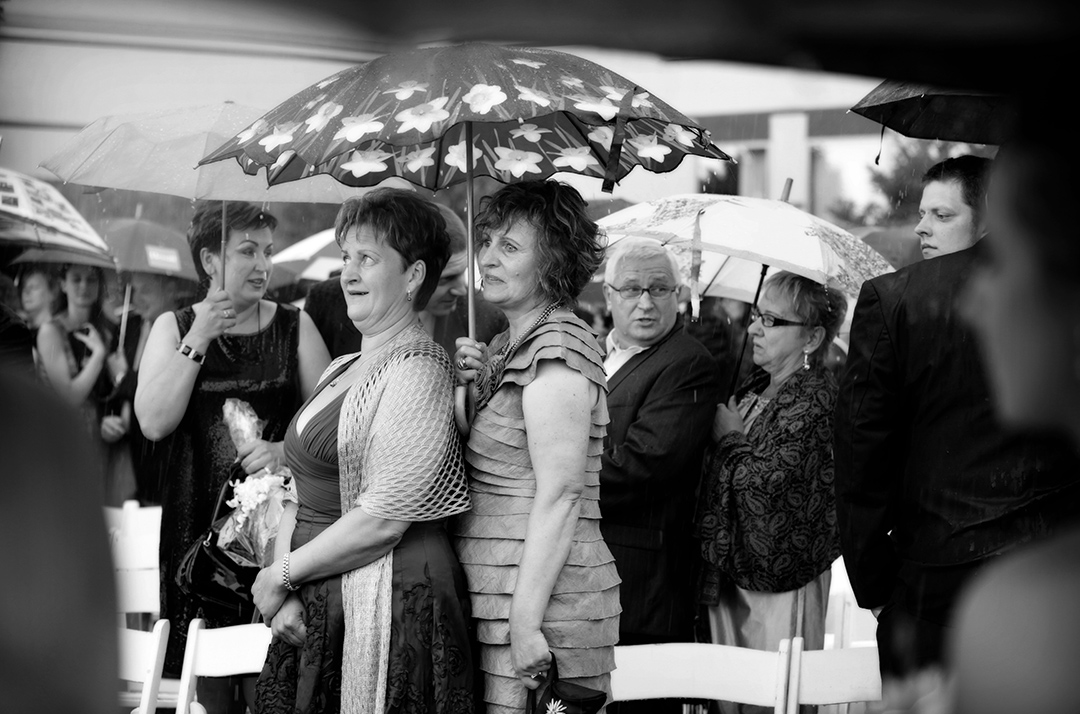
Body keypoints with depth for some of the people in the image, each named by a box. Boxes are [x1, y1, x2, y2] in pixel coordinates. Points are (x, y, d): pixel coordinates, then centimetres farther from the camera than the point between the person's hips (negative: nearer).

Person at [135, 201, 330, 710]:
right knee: (211, 671, 0)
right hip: (201, 518, 0)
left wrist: (290, 448, -17)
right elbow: (154, 423, -4)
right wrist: (199, 339, -8)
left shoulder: (293, 326, 8)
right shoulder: (173, 327, 8)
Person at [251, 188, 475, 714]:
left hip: (390, 607, -8)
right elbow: (303, 495, 13)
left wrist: (283, 574, -10)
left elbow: (383, 518, -19)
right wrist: (284, 591, -3)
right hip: (316, 609, 8)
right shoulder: (342, 370, 15)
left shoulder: (417, 370, -12)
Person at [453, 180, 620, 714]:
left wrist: (526, 623, -22)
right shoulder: (508, 345, 17)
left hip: (540, 594, -9)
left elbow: (559, 497, -18)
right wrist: (474, 387, 5)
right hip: (496, 596, 9)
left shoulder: (555, 350, -12)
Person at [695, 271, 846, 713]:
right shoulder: (753, 388, 12)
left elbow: (762, 480, -22)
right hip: (730, 578, 8)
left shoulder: (815, 400, -14)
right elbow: (717, 476, 23)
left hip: (781, 585, -8)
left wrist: (729, 437, -7)